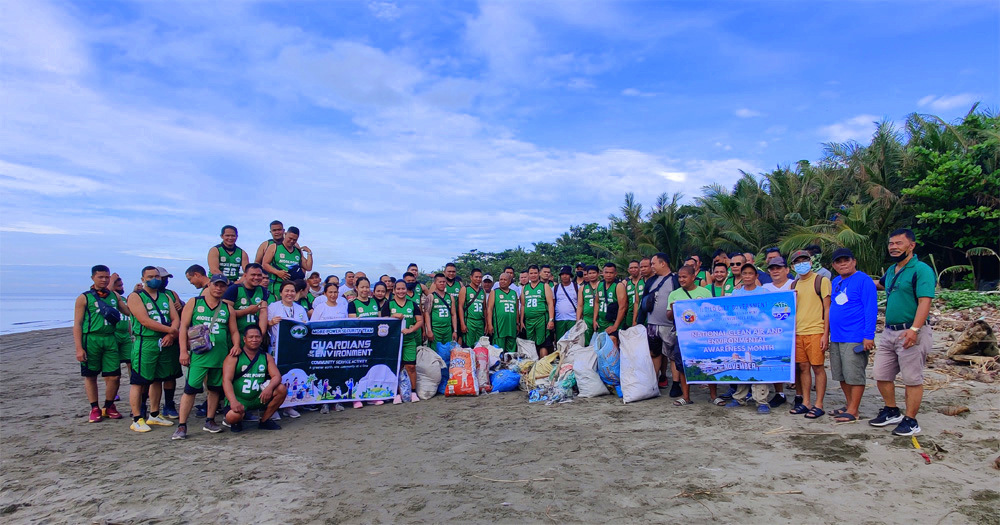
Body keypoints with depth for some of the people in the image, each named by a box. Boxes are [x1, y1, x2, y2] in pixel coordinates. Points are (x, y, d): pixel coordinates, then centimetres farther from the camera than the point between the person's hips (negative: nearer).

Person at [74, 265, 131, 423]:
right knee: (90, 376, 7)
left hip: (110, 339, 3)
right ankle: (94, 408, 21)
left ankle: (109, 407, 20)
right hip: (91, 339, -3)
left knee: (114, 376, 1)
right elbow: (77, 324, -2)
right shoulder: (84, 298, 1)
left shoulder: (115, 296, 12)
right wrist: (79, 348, -9)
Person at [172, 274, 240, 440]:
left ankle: (210, 421, 23)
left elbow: (234, 331, 14)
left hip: (221, 356, 4)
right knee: (191, 388, -8)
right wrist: (183, 351, -7)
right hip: (198, 354, -3)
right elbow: (183, 327, 1)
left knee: (215, 388, 10)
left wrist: (236, 345, -6)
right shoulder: (194, 303, 5)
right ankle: (182, 425, -1)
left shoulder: (227, 308, 12)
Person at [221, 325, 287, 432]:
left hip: (258, 398, 4)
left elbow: (277, 376, -3)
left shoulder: (266, 357, 8)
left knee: (282, 389, -19)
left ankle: (264, 420, 0)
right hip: (238, 400, -4)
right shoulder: (234, 357, -4)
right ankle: (237, 422, 8)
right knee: (233, 417, -34)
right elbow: (226, 380, -15)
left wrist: (269, 387, -27)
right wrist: (233, 401, -30)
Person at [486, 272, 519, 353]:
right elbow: (489, 309, -2)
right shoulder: (494, 293, 6)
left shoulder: (514, 293, 17)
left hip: (512, 328, 4)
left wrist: (517, 324, 17)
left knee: (511, 351, 7)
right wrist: (489, 324, -12)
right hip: (499, 328, -4)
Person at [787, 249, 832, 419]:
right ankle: (806, 403, 16)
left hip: (816, 331, -5)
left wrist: (825, 333, -12)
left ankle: (819, 405, 5)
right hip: (798, 332, 5)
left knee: (818, 367, -2)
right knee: (803, 367, 8)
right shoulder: (794, 284, 15)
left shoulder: (821, 281, -2)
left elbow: (827, 308, -5)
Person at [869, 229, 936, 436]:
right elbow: (879, 284, 37)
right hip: (889, 332, 8)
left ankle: (910, 421, 11)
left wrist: (914, 329, -29)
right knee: (881, 374, 12)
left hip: (911, 333, -8)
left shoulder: (921, 270, -11)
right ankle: (892, 412, 28)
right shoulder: (891, 271, 14)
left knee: (912, 378, 1)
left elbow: (925, 302, -20)